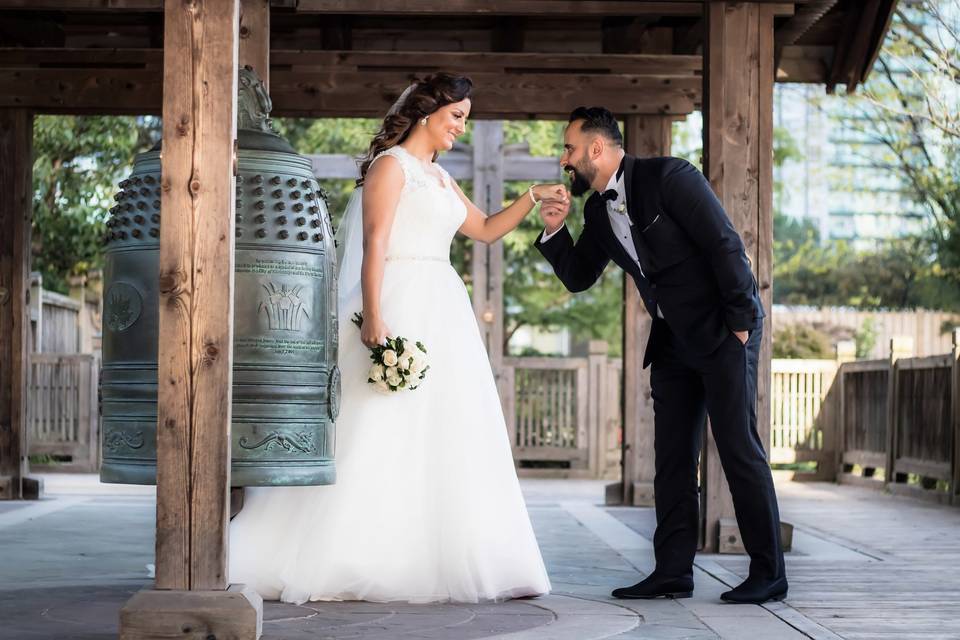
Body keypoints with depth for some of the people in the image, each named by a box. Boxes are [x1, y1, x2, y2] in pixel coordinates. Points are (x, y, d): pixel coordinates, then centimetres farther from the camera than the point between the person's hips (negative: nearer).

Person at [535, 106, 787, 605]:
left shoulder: (669, 177, -15)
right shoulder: (598, 212, 9)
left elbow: (725, 244, -18)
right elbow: (578, 277, 16)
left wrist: (740, 320, -18)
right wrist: (554, 230, -1)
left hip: (724, 328, -8)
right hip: (673, 339, 8)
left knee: (738, 447, -7)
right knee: (672, 456, 6)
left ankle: (768, 572, -2)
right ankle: (673, 572, 9)